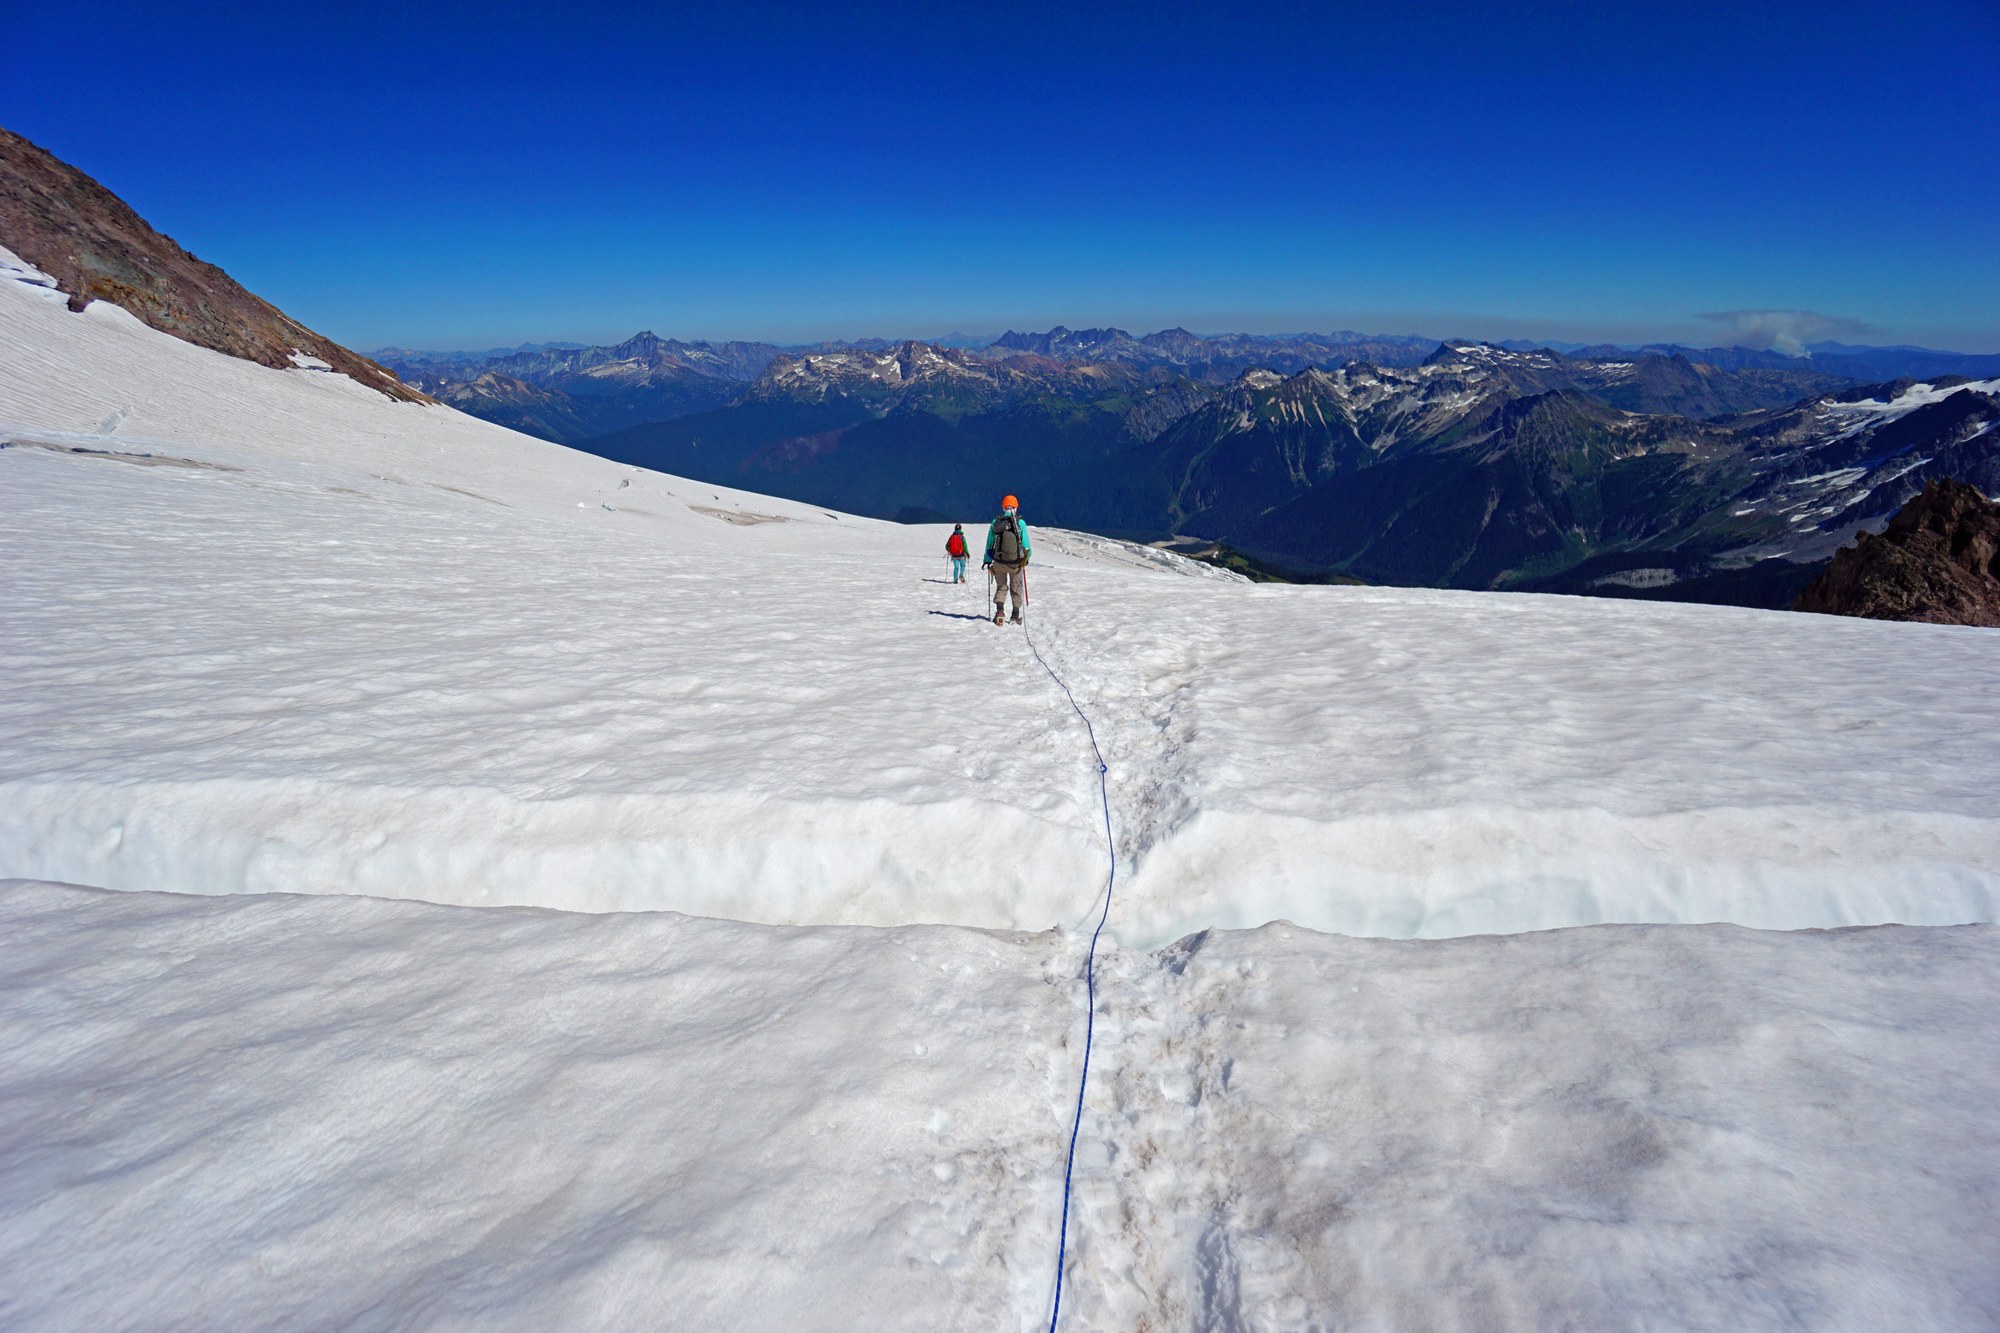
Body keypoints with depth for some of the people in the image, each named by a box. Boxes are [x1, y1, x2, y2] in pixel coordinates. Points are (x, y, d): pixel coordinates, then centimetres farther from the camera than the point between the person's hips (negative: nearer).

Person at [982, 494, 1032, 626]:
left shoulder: (995, 523, -4)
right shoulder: (1020, 523, -10)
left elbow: (989, 545, 2)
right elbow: (1026, 545, -6)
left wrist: (988, 561, 14)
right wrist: (1026, 559, 12)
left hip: (999, 563, 1)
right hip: (1017, 563, -1)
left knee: (1001, 587, 18)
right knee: (1016, 589, 18)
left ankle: (999, 610, -3)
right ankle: (1016, 615, 22)